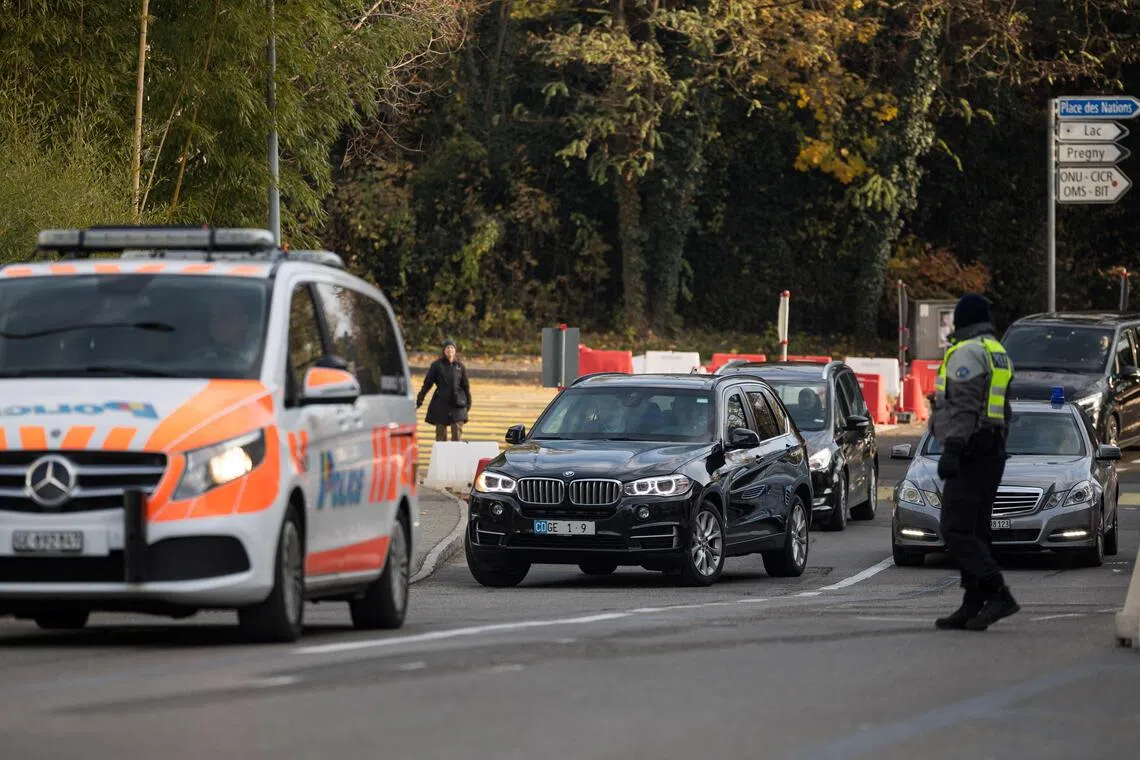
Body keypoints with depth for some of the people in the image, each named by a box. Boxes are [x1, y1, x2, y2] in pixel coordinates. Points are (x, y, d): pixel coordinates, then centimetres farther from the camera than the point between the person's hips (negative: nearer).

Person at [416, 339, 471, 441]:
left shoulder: (460, 366, 7)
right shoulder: (436, 365, 2)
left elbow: (466, 386, 12)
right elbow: (427, 383, 2)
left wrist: (468, 402, 12)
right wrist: (420, 399, -4)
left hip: (457, 403, 1)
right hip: (441, 403, -1)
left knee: (457, 430, -7)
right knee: (441, 433, 2)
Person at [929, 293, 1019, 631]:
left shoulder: (966, 353, -11)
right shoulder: (998, 353, 19)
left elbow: (964, 406, -20)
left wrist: (952, 449, -23)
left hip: (970, 451, -10)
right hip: (993, 452, 10)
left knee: (956, 531, -12)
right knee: (975, 530, 9)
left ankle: (998, 594, -21)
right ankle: (972, 607, 7)